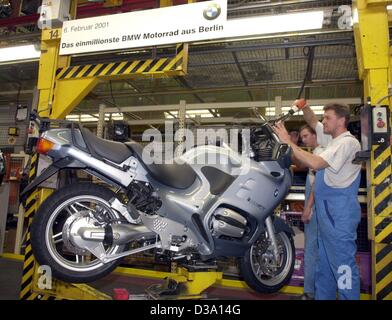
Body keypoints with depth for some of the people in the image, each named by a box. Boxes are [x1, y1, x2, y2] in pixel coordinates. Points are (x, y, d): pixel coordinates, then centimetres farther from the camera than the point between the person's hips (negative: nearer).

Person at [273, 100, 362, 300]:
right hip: (326, 212, 10)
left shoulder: (347, 142, -14)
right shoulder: (332, 139, 14)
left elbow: (315, 163, -26)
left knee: (342, 264, -4)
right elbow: (313, 122, 27)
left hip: (339, 214, -10)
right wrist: (304, 107, 7)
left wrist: (288, 142, -22)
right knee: (324, 264, 17)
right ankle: (322, 296, 28)